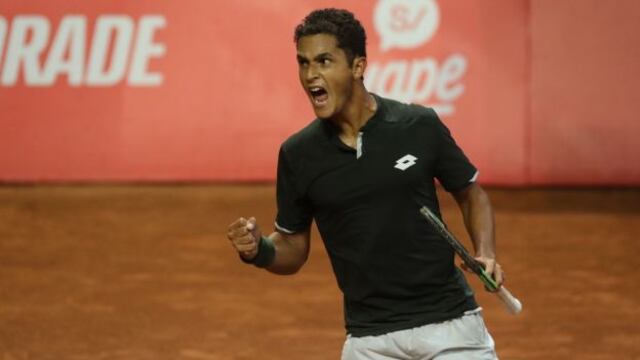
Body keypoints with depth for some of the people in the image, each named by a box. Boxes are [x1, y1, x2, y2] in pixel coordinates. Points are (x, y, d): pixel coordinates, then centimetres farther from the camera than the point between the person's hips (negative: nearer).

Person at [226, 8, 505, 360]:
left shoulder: (420, 126, -5)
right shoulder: (298, 153, -2)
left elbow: (471, 195, 9)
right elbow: (292, 249, 7)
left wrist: (485, 255, -7)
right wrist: (258, 249, -14)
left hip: (448, 322, -1)